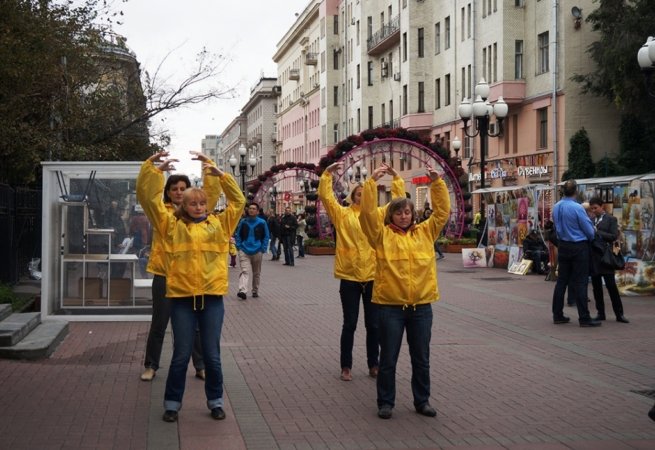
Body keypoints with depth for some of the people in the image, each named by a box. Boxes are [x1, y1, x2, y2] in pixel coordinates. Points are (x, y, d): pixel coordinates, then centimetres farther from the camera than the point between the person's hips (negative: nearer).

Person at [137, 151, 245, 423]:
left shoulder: (219, 224, 10)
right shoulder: (171, 226, 5)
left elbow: (238, 201, 11)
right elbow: (149, 199, 2)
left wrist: (220, 175, 0)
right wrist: (154, 169, -7)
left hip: (212, 297, 1)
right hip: (182, 297, -1)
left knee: (212, 354, 8)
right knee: (181, 354, 4)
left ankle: (215, 401, 22)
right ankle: (172, 403, 17)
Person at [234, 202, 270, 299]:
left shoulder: (262, 223, -1)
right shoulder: (243, 222, 2)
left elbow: (266, 237, 6)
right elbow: (238, 235, 10)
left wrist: (263, 249, -2)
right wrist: (239, 246, 0)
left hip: (257, 252, 1)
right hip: (244, 251, -1)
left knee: (256, 273, 13)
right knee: (245, 271, -16)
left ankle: (255, 291, 27)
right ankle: (242, 290, -27)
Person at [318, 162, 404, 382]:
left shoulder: (379, 214, 7)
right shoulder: (342, 214, 1)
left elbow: (399, 200, 5)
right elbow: (325, 196, -8)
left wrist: (396, 177, -4)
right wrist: (328, 173, -18)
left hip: (373, 277, 2)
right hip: (349, 277, -2)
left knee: (373, 324, 9)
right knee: (350, 324, 5)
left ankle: (373, 365, 21)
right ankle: (346, 366, 15)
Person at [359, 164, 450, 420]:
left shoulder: (425, 233, 9)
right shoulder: (382, 235, 0)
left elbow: (442, 211, 8)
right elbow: (368, 211, -10)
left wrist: (436, 183, 0)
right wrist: (372, 182, -13)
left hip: (421, 305, 3)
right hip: (390, 305, -3)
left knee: (421, 359, 11)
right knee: (388, 358, 5)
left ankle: (422, 401, 25)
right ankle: (385, 402, 17)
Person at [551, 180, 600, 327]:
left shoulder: (556, 207, 3)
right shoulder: (577, 208, -18)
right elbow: (590, 231, -11)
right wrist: (590, 238, 10)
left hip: (563, 246, 6)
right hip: (579, 247, -6)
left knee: (562, 280, 11)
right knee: (580, 282, -3)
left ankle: (557, 315, 15)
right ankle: (584, 318, 0)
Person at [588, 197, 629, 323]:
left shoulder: (611, 219, 0)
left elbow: (614, 236, -10)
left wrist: (597, 232, -14)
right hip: (593, 257, 4)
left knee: (611, 285, -4)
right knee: (596, 286, 6)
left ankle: (619, 314, 2)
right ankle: (600, 313, 14)